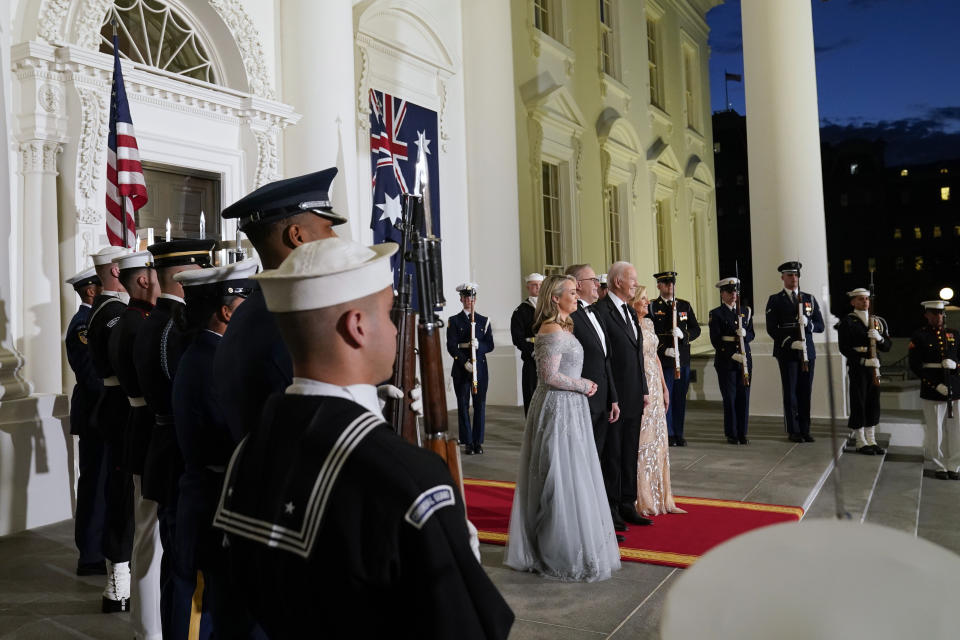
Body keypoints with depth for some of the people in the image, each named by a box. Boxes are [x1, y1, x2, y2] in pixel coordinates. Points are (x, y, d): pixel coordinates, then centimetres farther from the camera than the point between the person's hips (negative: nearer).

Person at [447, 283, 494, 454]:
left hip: (480, 368, 2)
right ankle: (467, 442, 7)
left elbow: (490, 345, 5)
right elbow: (451, 346, -4)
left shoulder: (484, 321, 11)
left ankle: (478, 441, 11)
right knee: (463, 405, 0)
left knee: (480, 405, 3)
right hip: (461, 368, -2)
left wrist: (479, 345, -16)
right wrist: (464, 362, -16)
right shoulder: (454, 321, 4)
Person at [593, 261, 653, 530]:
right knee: (611, 456, 3)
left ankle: (627, 505, 27)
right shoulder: (600, 310, -14)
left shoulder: (630, 311, 15)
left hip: (634, 397, 8)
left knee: (630, 454, 15)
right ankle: (609, 510, 14)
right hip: (614, 397, -8)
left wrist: (644, 389, 14)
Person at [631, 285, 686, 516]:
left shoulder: (648, 323, 12)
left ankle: (661, 498, 22)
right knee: (642, 442, -1)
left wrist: (664, 388, 16)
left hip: (655, 387, 8)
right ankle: (643, 502, 11)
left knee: (659, 442, 12)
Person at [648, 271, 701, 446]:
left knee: (680, 398, 9)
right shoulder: (651, 307, -1)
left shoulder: (685, 305, 12)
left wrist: (683, 334, -12)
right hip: (663, 360, -4)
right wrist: (664, 350, -17)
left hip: (683, 359, 4)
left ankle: (679, 434, 18)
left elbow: (696, 329, 9)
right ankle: (668, 434, 6)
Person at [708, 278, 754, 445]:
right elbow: (715, 340, -7)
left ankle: (742, 433, 14)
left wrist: (745, 334, -12)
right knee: (729, 398, 0)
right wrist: (732, 355, -16)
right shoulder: (716, 314, -2)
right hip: (725, 360, -4)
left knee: (744, 397, 5)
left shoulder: (746, 311, 12)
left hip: (745, 359, 4)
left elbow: (752, 335, 12)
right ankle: (732, 434, 9)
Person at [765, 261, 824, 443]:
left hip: (807, 351, 3)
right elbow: (772, 328, -5)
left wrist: (808, 323, -12)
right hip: (786, 351, -3)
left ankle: (805, 430, 13)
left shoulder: (810, 299, 14)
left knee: (805, 392, 6)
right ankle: (793, 431, 6)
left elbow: (820, 326, 10)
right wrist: (791, 343, -16)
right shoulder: (775, 300, 2)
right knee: (790, 392, -1)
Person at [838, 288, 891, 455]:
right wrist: (864, 360, -20)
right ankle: (861, 443, 6)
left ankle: (871, 441, 18)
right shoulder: (846, 322, -6)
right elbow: (844, 348, -11)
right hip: (857, 368, -6)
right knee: (858, 403, -2)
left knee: (873, 403, 9)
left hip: (874, 367, 6)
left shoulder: (879, 321, 13)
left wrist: (879, 338, -12)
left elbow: (887, 346, 10)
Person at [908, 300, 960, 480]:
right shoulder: (919, 336, -2)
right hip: (932, 389, -4)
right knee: (936, 430, 2)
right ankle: (940, 466, 16)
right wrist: (936, 385, -14)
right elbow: (915, 365, -7)